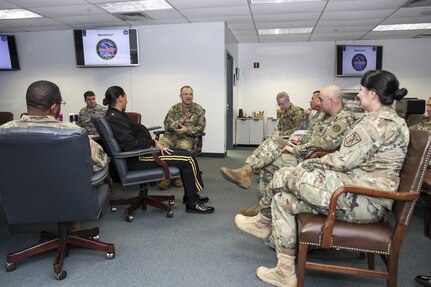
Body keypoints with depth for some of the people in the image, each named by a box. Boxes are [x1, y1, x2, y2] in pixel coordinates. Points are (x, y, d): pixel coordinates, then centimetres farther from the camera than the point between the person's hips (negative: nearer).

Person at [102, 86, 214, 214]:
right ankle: (192, 203, -2)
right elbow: (129, 144, -26)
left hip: (140, 153, 11)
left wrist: (154, 143, 5)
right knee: (188, 159, -12)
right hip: (138, 160, -11)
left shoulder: (115, 115, 14)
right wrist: (153, 142, -14)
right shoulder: (114, 119, -18)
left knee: (186, 153, 11)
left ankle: (190, 195, 20)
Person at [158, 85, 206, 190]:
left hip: (187, 137, -2)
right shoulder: (174, 108, 12)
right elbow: (167, 125, 4)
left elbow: (201, 127, 1)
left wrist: (187, 129, -14)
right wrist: (181, 121, -10)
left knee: (183, 148, -37)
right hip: (170, 136, 2)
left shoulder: (198, 109, 7)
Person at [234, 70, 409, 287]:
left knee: (284, 176, -6)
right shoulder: (391, 120, 18)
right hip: (368, 197, 10)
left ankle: (264, 221, 21)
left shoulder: (378, 121, -14)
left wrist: (310, 164, -1)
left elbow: (344, 161, -18)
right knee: (284, 199, 7)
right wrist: (315, 165, 9)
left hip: (361, 199, -10)